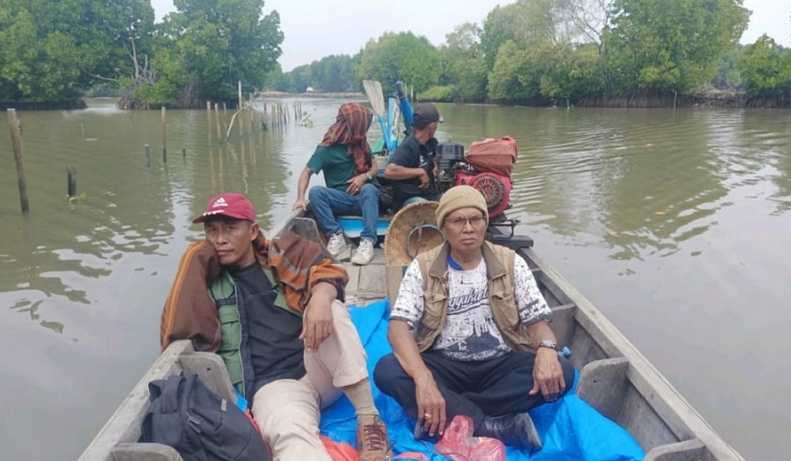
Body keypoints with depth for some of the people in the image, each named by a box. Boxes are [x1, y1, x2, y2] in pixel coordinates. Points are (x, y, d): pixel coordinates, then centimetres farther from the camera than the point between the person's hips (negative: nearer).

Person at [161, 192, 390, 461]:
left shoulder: (281, 255, 11)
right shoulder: (206, 278, 10)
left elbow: (325, 270, -4)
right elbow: (178, 328, -4)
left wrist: (320, 299, -29)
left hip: (319, 371, 2)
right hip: (273, 384, -2)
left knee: (331, 309, -28)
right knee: (290, 434, -36)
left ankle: (368, 418, -25)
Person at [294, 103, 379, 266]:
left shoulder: (361, 143, 5)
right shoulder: (326, 149, -6)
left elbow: (374, 167, 10)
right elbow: (307, 172, -11)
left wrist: (365, 176, -14)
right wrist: (300, 198, -28)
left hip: (362, 197, 1)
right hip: (340, 199, -1)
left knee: (369, 189, -34)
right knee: (315, 192, -29)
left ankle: (368, 241, -42)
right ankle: (336, 236, -28)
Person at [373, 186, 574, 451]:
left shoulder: (511, 263, 2)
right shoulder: (423, 267, -3)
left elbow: (537, 320, 1)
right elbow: (399, 327, -14)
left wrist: (547, 349, -25)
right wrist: (423, 379, -33)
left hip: (500, 364, 2)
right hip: (443, 365, -1)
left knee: (561, 372, -25)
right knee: (387, 371, -29)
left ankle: (447, 416, -24)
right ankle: (501, 426, -29)